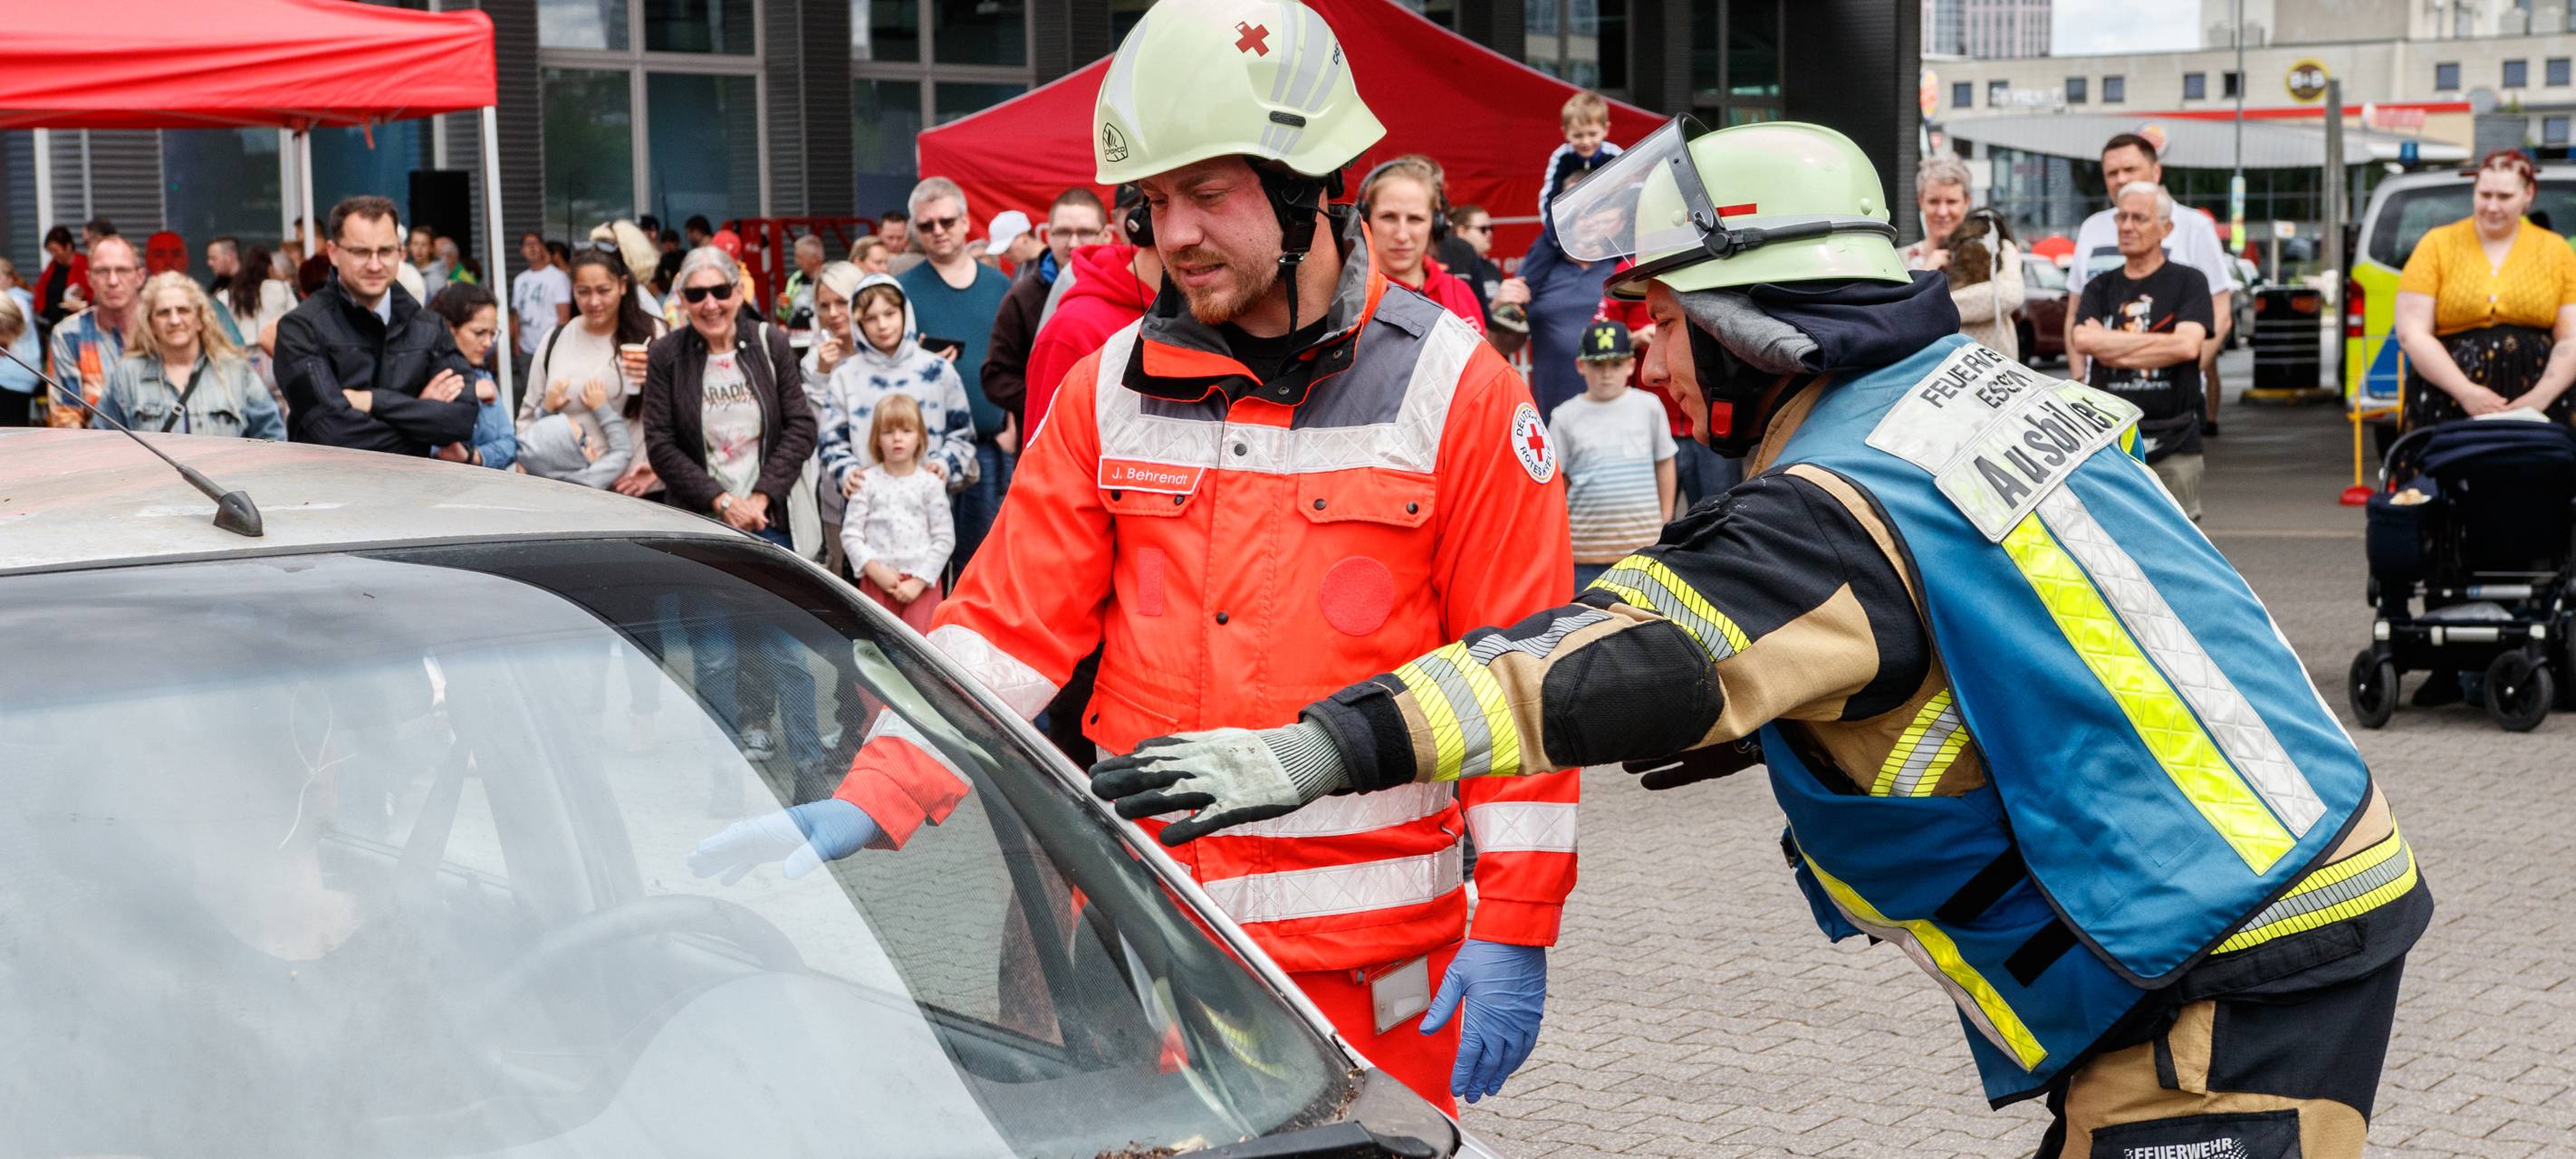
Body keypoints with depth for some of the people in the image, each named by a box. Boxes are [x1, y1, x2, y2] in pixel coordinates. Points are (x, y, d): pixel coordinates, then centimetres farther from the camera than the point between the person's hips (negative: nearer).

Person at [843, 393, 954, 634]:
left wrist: (918, 581, -7)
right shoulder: (867, 481, 5)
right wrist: (875, 570, -10)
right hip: (877, 579, 1)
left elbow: (945, 539, 1)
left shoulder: (930, 482, 3)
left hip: (921, 581, -1)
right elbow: (850, 534, 2)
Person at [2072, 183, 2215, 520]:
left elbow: (2188, 344, -14)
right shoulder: (2100, 287, 12)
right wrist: (2156, 341, -9)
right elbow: (2082, 340, -7)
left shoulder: (2188, 282, 3)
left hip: (2173, 441, -3)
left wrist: (2113, 349, -9)